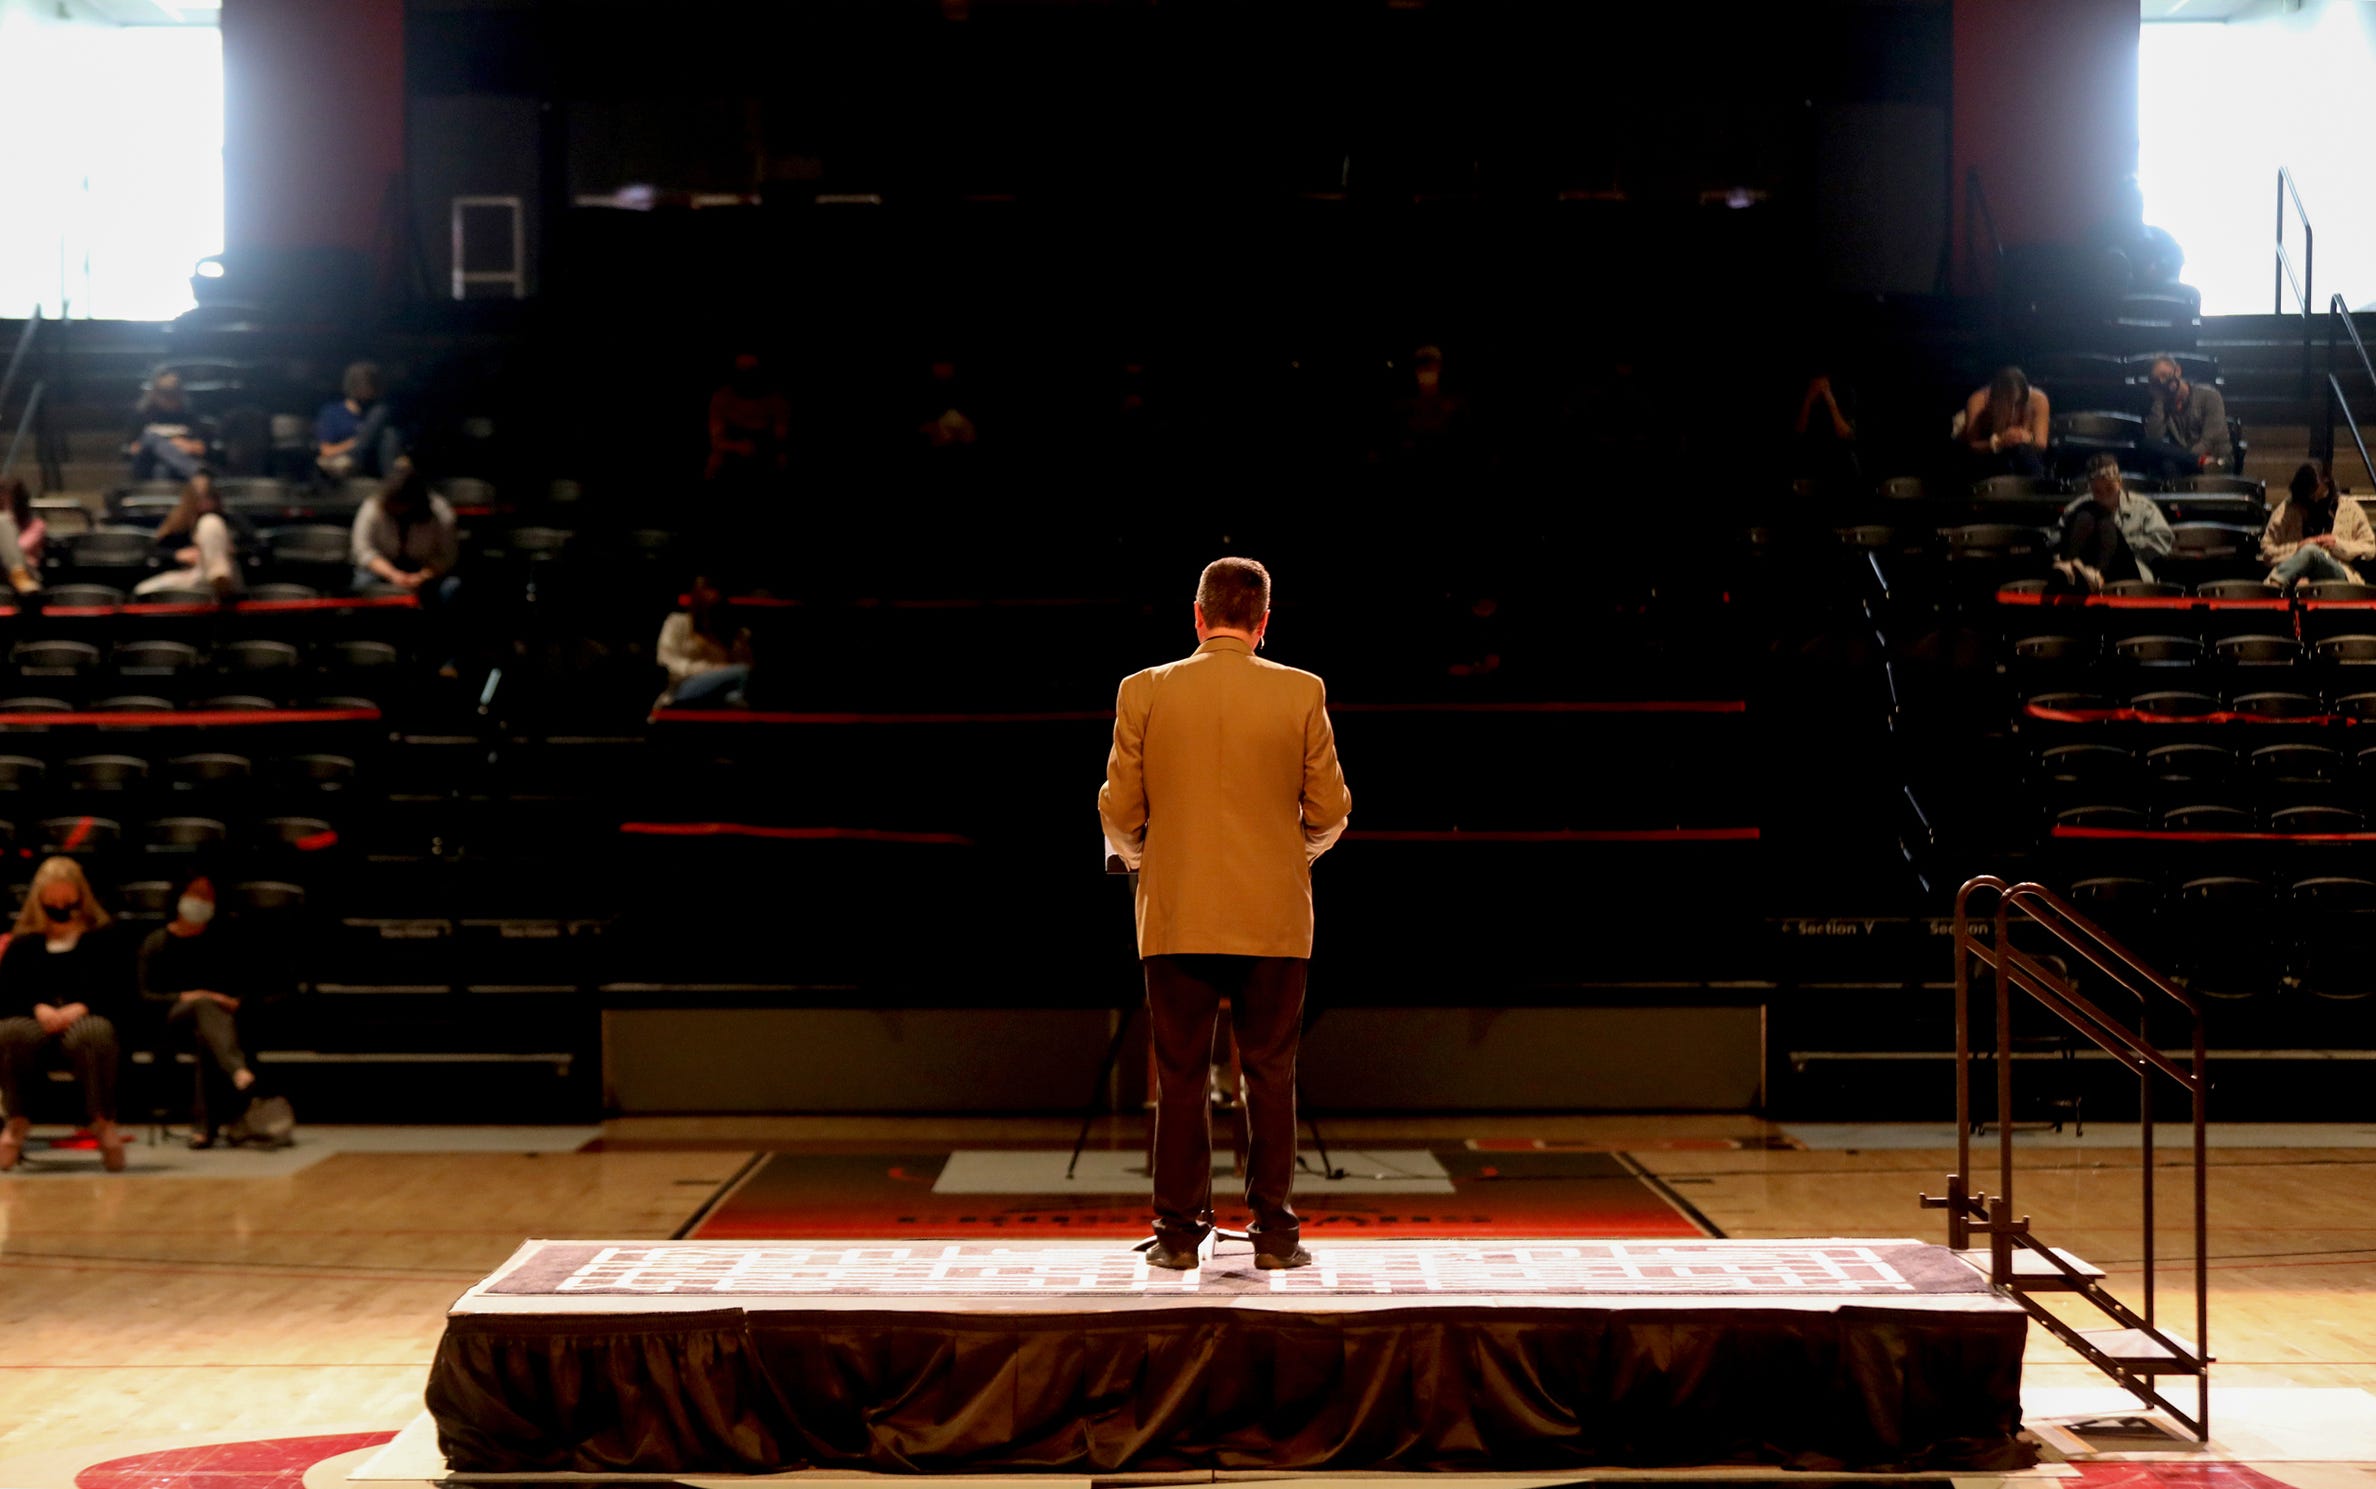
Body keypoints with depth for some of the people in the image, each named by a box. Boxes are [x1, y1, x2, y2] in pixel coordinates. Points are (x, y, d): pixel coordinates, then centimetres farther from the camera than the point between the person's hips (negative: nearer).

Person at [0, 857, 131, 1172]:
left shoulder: (102, 939, 15)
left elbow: (115, 994, 5)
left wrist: (81, 1008, -15)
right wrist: (38, 1009, -13)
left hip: (86, 1019, -2)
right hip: (36, 1022, 2)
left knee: (93, 1034, -42)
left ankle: (103, 1121, -31)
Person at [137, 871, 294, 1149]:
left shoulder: (229, 940, 21)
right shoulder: (157, 943, 19)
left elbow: (258, 991, 12)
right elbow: (148, 996, 6)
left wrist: (235, 1003, -9)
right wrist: (185, 998, -12)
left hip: (225, 1015, 1)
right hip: (178, 1019, -1)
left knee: (206, 1036, -40)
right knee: (204, 1004, -40)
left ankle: (207, 1124, -49)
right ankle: (244, 1079, -70)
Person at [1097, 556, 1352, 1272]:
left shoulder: (1144, 691, -2)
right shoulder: (1302, 693, -2)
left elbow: (1120, 809, 1)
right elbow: (1328, 811, 1)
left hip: (1176, 916, 0)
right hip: (1275, 918, 0)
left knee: (1180, 1079, 7)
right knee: (1270, 1078, 7)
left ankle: (1179, 1233, 10)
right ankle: (1273, 1233, 10)